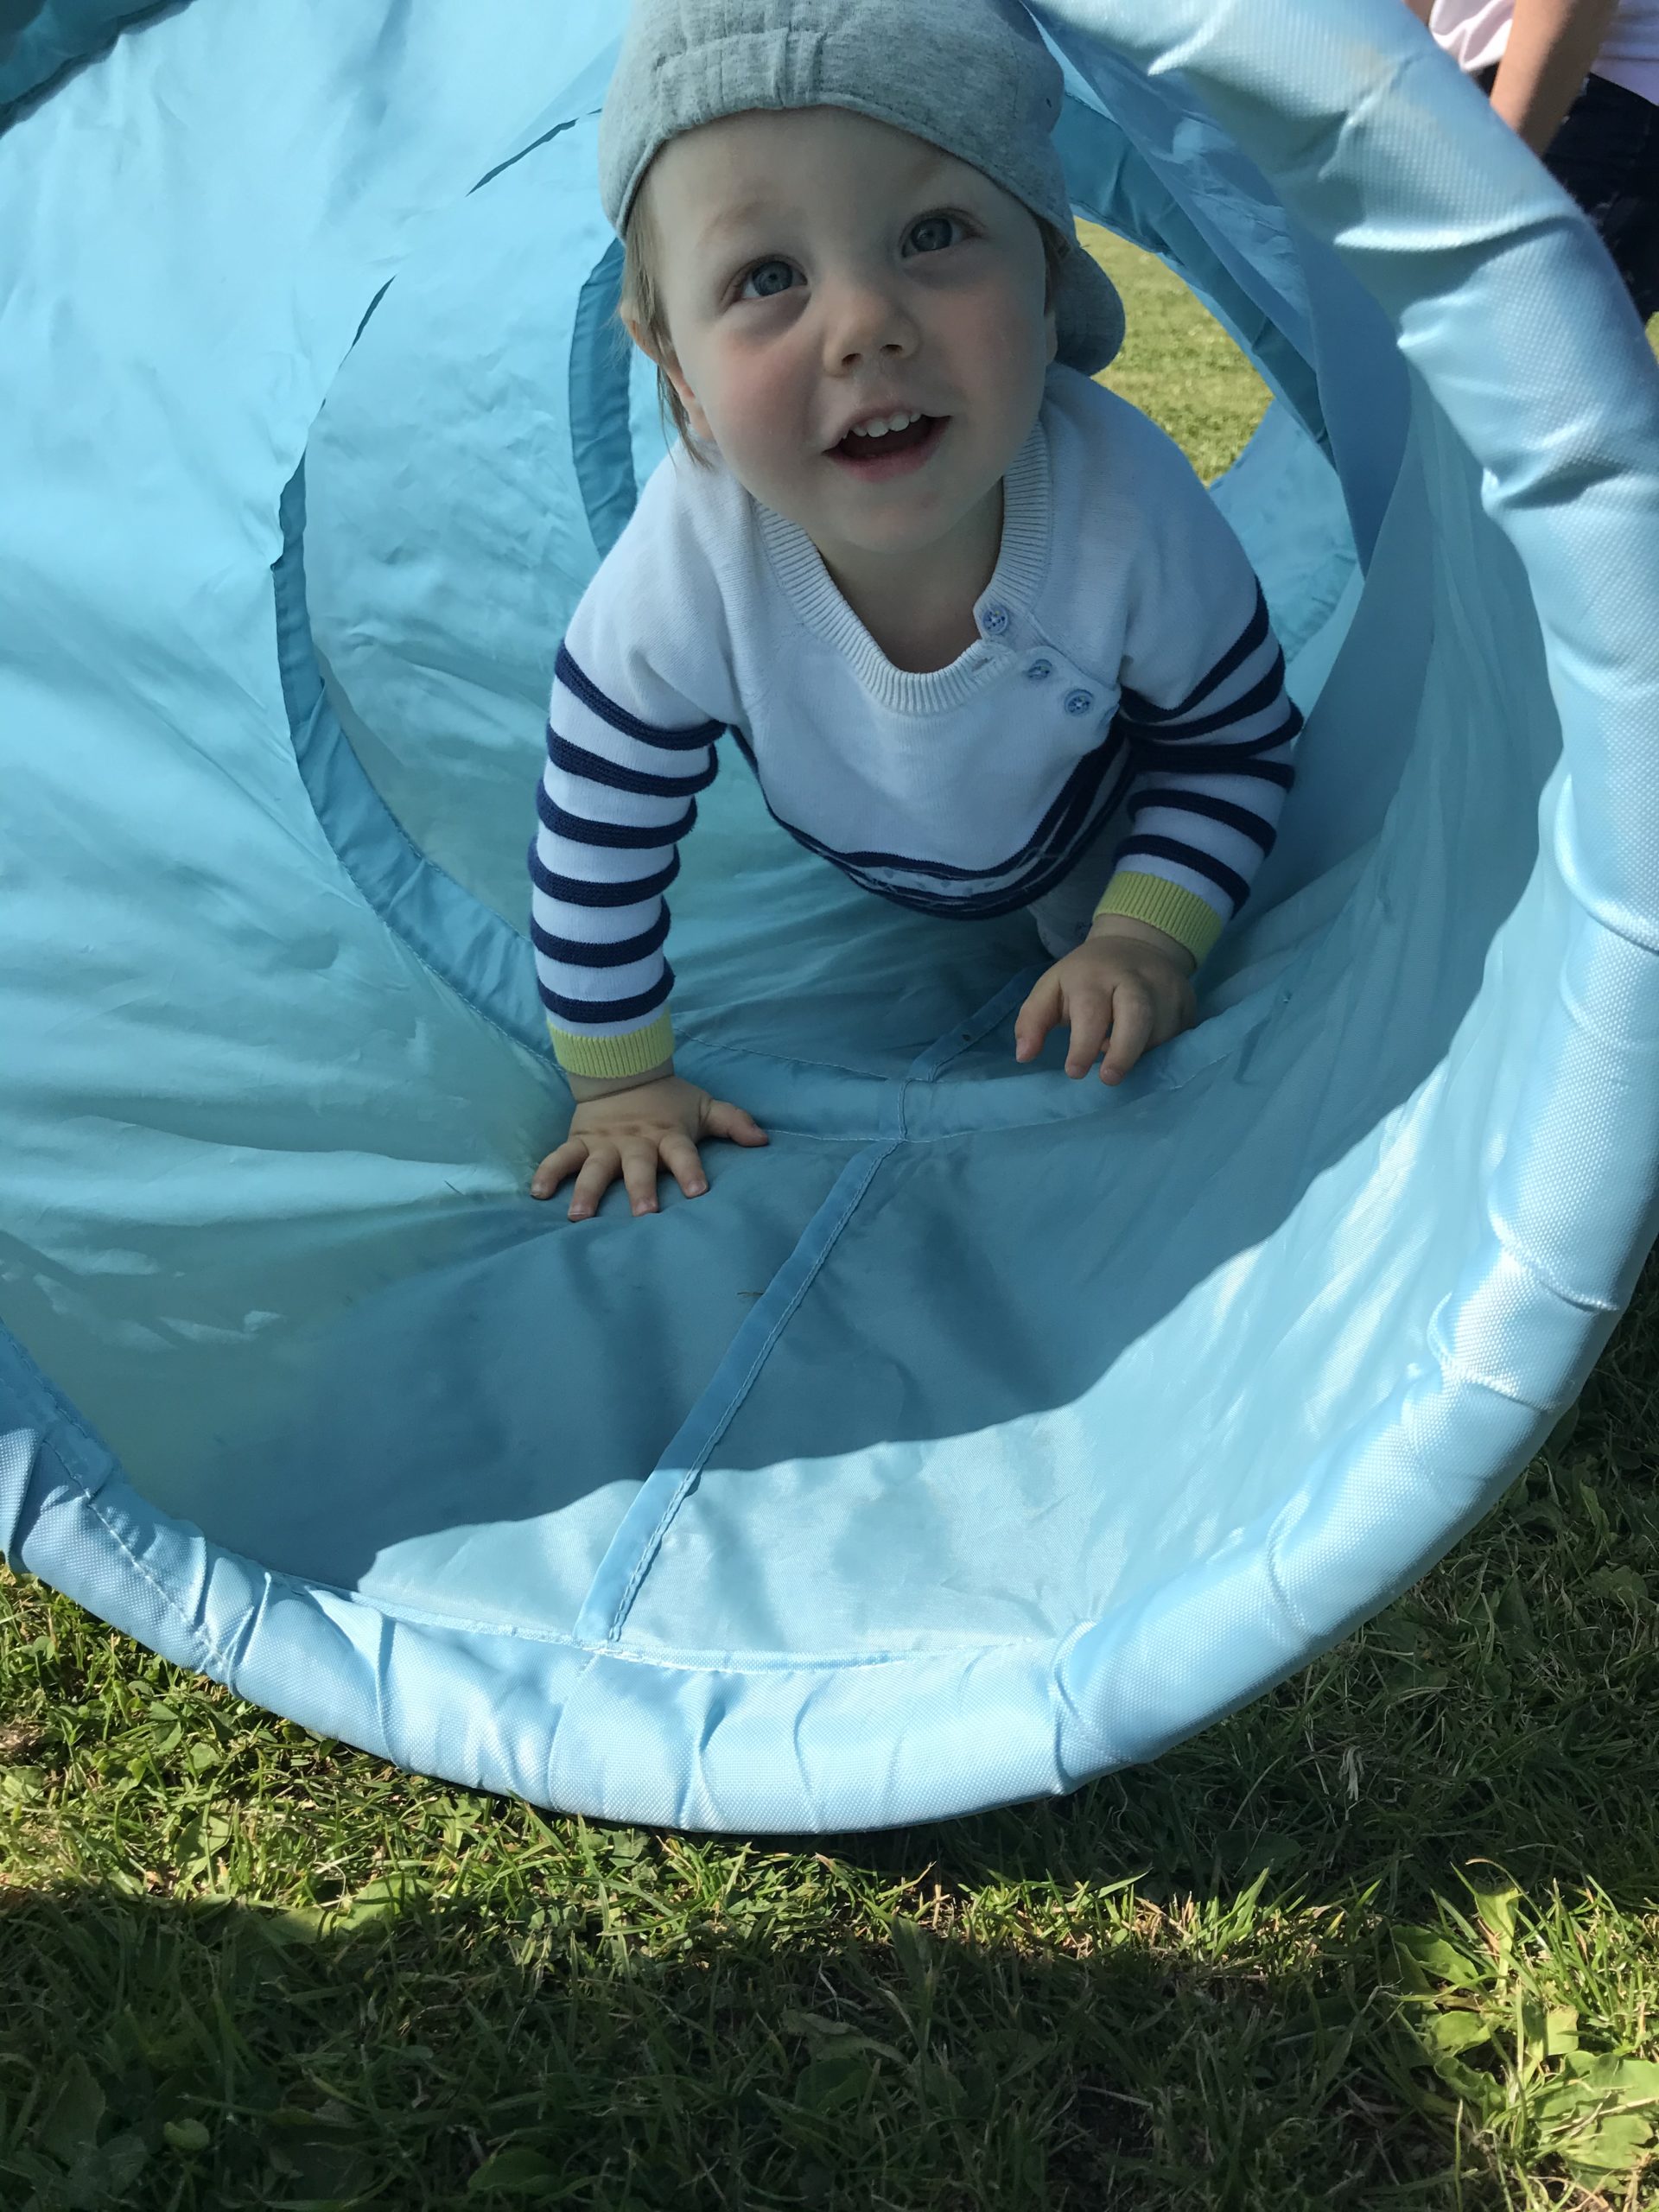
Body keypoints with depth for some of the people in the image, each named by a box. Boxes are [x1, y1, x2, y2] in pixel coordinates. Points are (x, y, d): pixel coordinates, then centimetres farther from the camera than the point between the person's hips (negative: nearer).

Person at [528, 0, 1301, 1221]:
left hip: (1093, 828, 0)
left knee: (1153, 1048, 17)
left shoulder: (1134, 511, -40)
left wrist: (1150, 933, -29)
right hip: (848, 848, 1)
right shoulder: (679, 582, -41)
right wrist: (623, 1084, -17)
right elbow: (595, 848, -26)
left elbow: (1236, 742, -18)